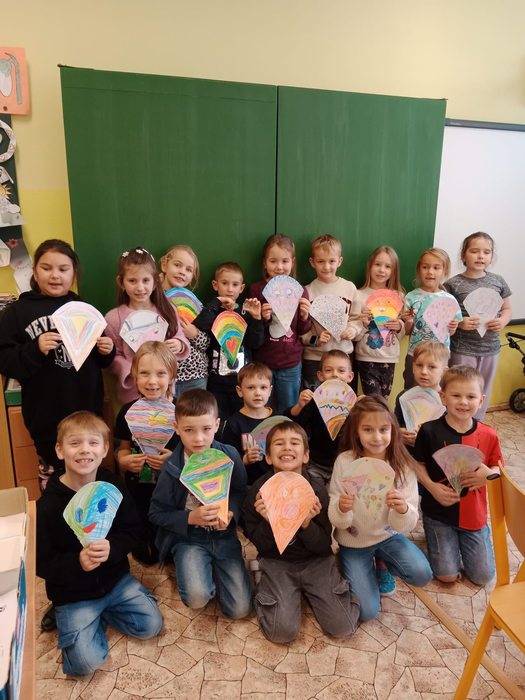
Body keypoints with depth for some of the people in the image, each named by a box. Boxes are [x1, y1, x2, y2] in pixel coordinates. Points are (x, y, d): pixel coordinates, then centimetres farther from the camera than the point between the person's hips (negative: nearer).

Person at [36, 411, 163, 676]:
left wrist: (111, 548, -26)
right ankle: (67, 617, 17)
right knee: (86, 662, -11)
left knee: (151, 625, -3)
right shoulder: (48, 505, -19)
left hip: (115, 578, 3)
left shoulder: (113, 486, -10)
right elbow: (41, 564, -14)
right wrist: (78, 562, -31)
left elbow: (132, 530, -5)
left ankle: (101, 612, 17)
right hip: (73, 593, -3)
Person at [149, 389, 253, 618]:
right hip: (188, 537, -2)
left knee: (240, 609, -4)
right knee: (197, 597, -26)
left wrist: (230, 513, -15)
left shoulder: (230, 456, -9)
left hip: (223, 534, 2)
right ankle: (198, 568, 8)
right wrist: (191, 518, -21)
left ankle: (213, 568, 22)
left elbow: (240, 491, 6)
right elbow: (157, 513, -6)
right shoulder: (172, 467, -14)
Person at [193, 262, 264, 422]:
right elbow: (197, 329, -21)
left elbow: (256, 343, -3)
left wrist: (256, 318, -16)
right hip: (216, 381, -1)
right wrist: (216, 302, -15)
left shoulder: (246, 312, 4)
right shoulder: (211, 311, 0)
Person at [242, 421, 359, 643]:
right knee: (282, 632, -15)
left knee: (343, 627, -8)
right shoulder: (258, 491, -14)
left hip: (316, 561, 1)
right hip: (276, 562, -1)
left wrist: (307, 524, -28)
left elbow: (324, 546, -8)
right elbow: (260, 545, -6)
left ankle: (306, 590, 18)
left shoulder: (317, 489, -13)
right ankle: (265, 588, 14)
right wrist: (268, 522, -27)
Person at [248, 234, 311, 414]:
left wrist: (305, 317, -13)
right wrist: (262, 318, -20)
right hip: (262, 363, -1)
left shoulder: (299, 291, 1)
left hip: (291, 365, 1)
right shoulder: (256, 289, -5)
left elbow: (302, 331, 6)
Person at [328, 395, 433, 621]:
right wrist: (341, 509, -40)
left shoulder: (403, 465, -16)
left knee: (422, 574, -22)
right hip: (353, 541, -1)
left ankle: (383, 562, 9)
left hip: (387, 535, 2)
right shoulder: (345, 462, -20)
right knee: (367, 610, -10)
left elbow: (406, 526, -16)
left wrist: (403, 510, -40)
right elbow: (337, 522, -15)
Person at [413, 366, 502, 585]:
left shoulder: (489, 435, -10)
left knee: (483, 577, 10)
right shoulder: (429, 431, -16)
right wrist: (432, 487, -21)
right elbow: (418, 465, -5)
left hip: (474, 515, 3)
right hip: (439, 512, -2)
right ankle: (436, 535, 29)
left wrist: (489, 474, -20)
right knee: (447, 576, 2)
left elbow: (498, 468, 3)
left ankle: (460, 539, 36)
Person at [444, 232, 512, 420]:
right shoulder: (453, 284, -9)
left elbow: (507, 309, 14)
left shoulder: (498, 281, 3)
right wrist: (459, 323, -22)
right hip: (462, 349, -4)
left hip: (491, 348, 5)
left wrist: (503, 321, -7)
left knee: (483, 394, 15)